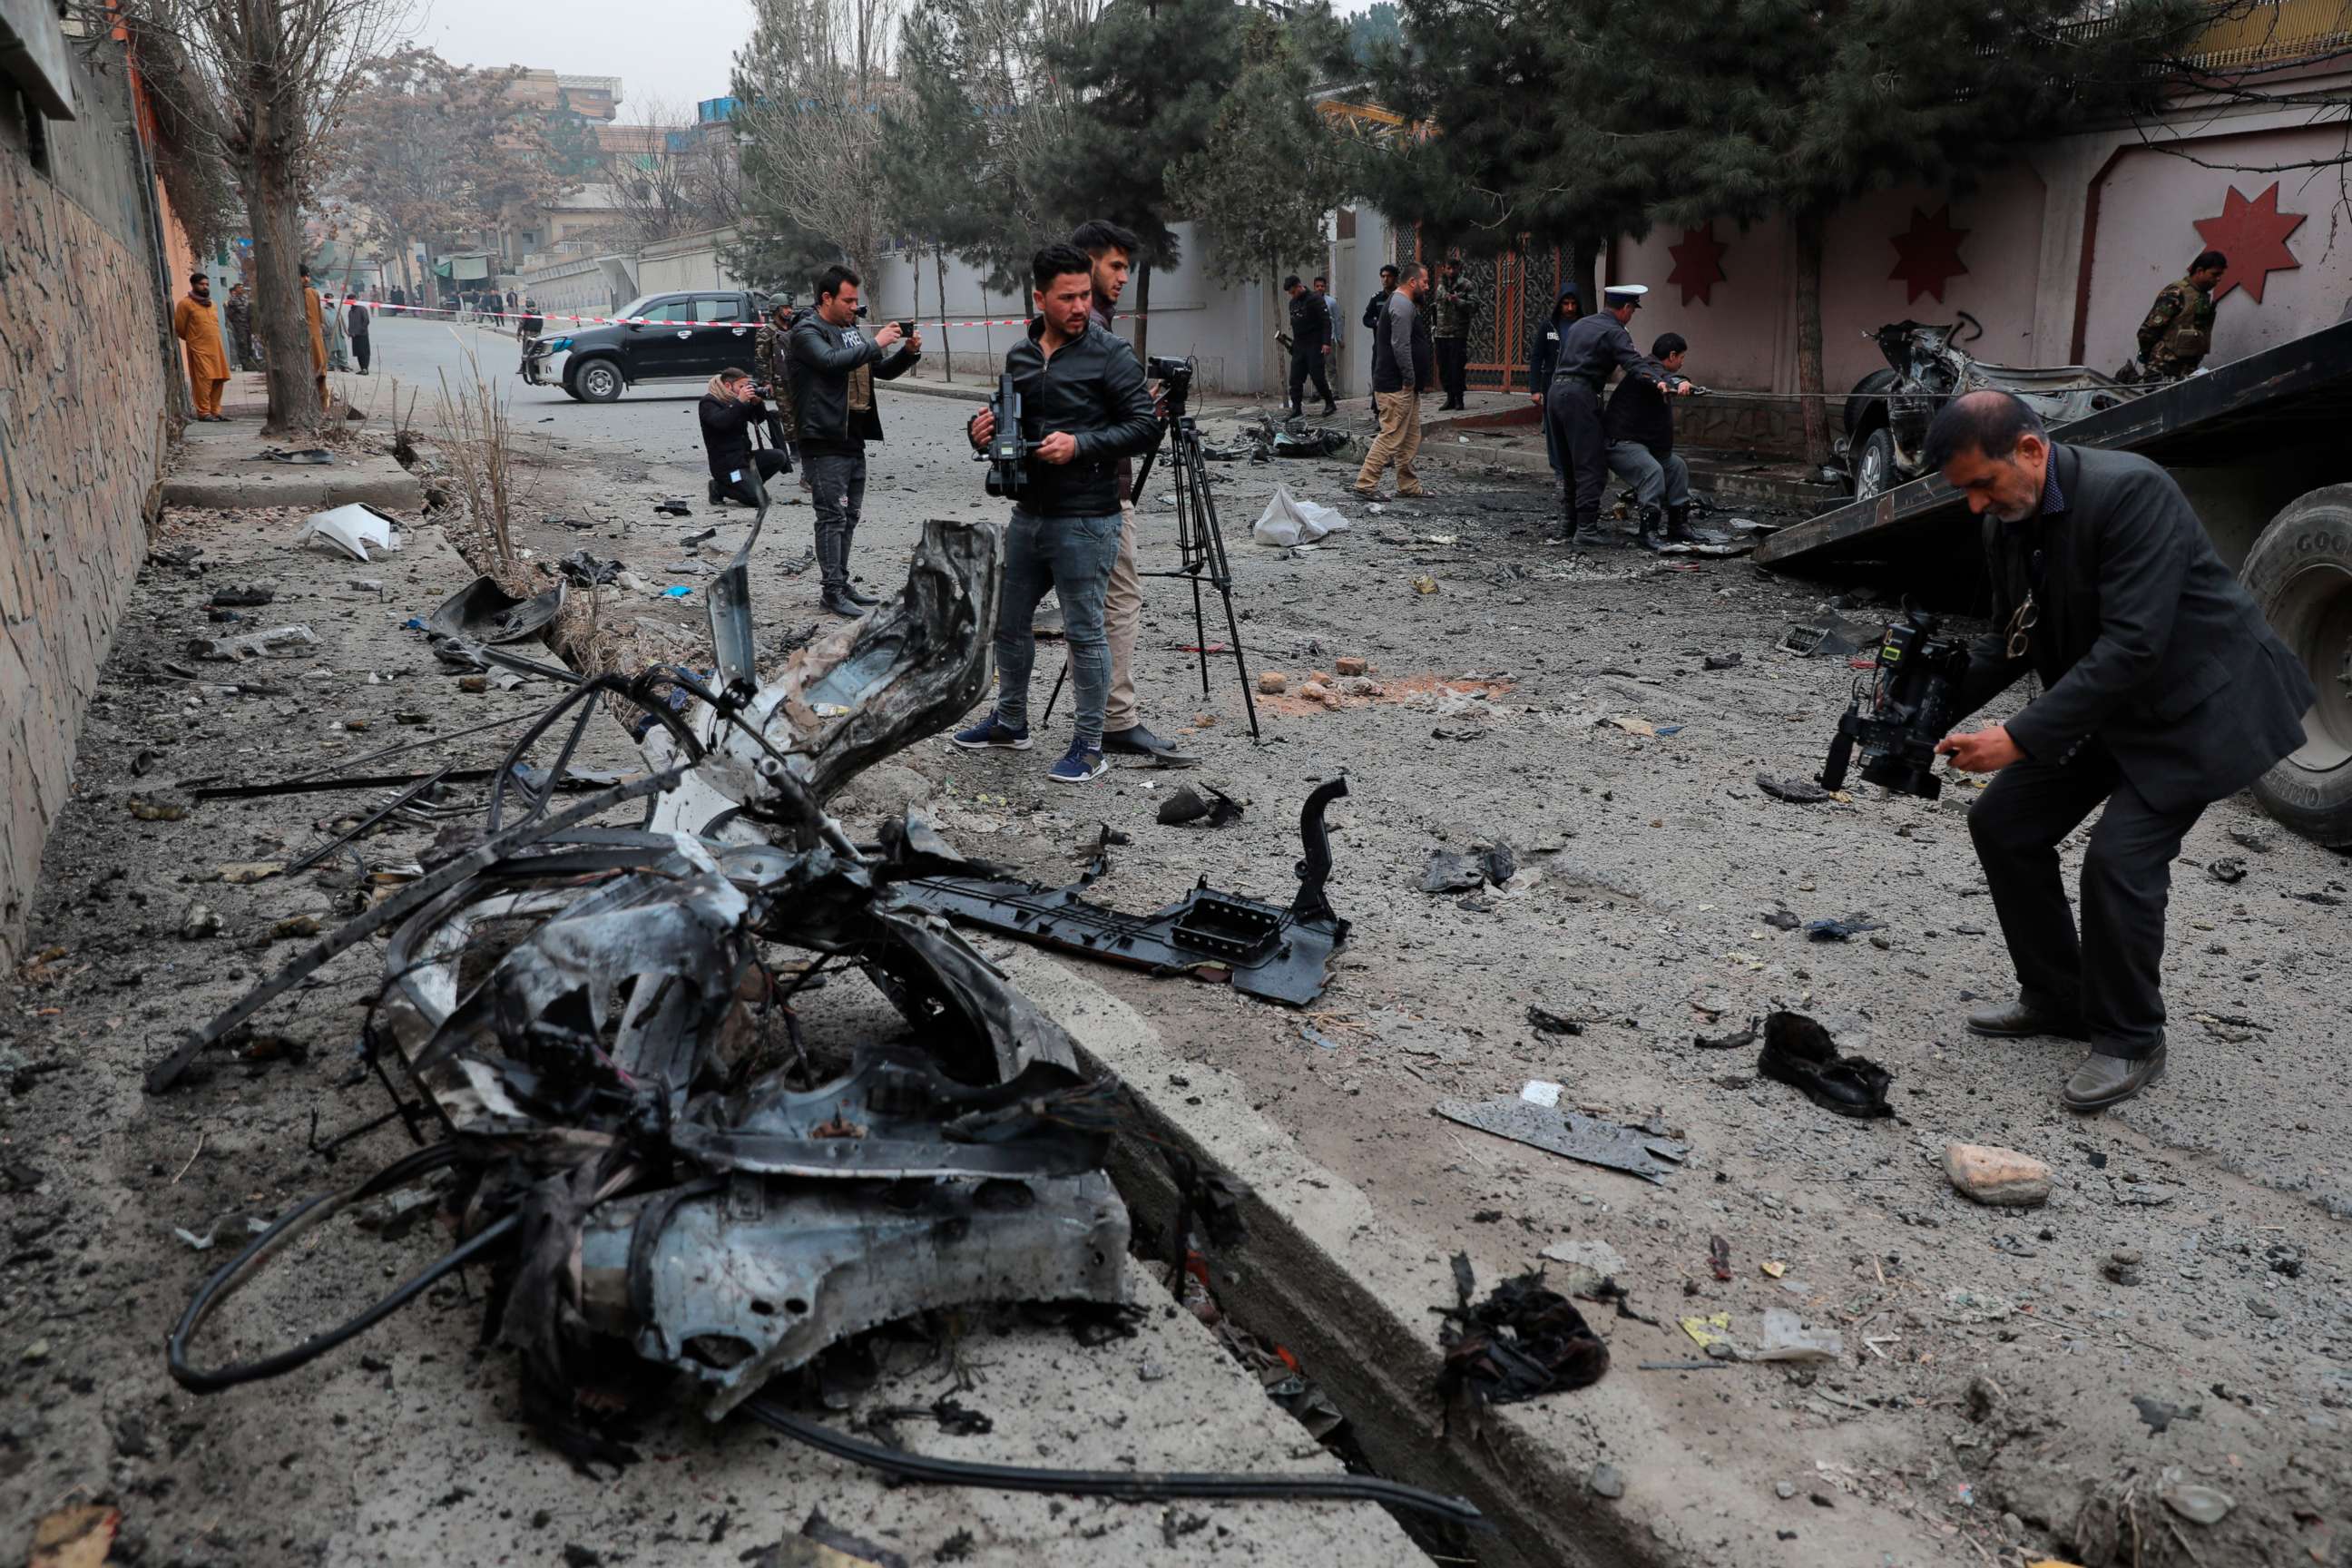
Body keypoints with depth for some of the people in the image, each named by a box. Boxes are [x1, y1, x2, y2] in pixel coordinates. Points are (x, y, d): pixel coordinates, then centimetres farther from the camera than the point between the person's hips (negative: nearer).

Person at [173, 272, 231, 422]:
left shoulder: (213, 304, 18)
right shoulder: (186, 304, -2)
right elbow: (180, 329, 1)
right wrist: (193, 339, 13)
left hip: (216, 348, 6)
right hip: (199, 350, -6)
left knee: (218, 380, 6)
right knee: (204, 380, -10)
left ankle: (215, 411, 14)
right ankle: (204, 412, -6)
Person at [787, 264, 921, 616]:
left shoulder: (850, 330, 19)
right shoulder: (806, 332, -8)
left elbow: (883, 370, 22)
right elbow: (832, 361, -27)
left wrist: (908, 352, 4)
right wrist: (876, 343, -23)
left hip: (854, 439, 9)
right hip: (825, 442, -9)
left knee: (850, 515, 13)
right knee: (833, 517, -8)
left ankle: (842, 583, 22)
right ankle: (832, 591, -4)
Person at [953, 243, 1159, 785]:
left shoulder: (1110, 354, -9)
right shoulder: (1019, 355, 10)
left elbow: (1143, 423, -13)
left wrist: (1080, 444, -22)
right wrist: (984, 431, -2)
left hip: (1086, 521, -7)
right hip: (1029, 512, 7)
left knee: (1085, 632, -1)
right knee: (1009, 620, 17)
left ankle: (1089, 747, 9)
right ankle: (1010, 722, 35)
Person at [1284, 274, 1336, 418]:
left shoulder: (1315, 299, -8)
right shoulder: (1293, 303, 14)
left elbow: (1326, 321, -12)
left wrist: (1326, 342, -20)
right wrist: (1293, 344, 14)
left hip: (1314, 345, -7)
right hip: (1299, 346, 7)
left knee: (1318, 376, -7)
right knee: (1295, 378, 0)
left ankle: (1330, 404, 8)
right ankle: (1296, 408, 3)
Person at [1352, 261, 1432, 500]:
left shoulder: (1403, 303, 21)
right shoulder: (1403, 305, -15)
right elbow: (1401, 346, -24)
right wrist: (1410, 379, -18)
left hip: (1405, 386, 11)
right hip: (1396, 386, -11)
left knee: (1411, 437, 14)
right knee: (1391, 437, -11)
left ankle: (1409, 486, 20)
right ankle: (1365, 485, -10)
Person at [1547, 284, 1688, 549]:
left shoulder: (1581, 324, 22)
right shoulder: (1613, 332, -5)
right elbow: (1635, 363, -19)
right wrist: (1663, 381, -32)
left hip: (1555, 391, 9)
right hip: (1579, 396, -9)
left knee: (1570, 464, 16)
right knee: (1590, 464, -8)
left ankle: (1569, 522, 20)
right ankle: (1586, 529, -13)